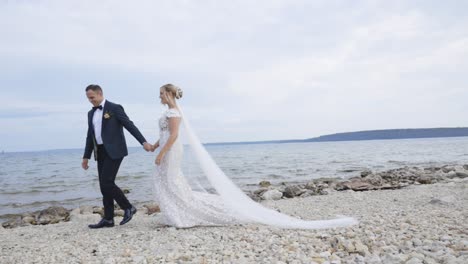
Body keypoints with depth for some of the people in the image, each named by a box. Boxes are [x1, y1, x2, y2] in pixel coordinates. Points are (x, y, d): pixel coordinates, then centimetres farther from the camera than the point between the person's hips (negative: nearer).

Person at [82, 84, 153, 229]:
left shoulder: (114, 108, -6)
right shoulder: (91, 113, 15)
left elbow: (130, 126, -10)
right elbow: (90, 136, 19)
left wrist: (144, 142, -18)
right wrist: (86, 157, 17)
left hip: (114, 151, -7)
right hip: (100, 152, 7)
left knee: (107, 183, -13)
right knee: (104, 185, 7)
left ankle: (128, 208, 4)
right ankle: (108, 219, 13)